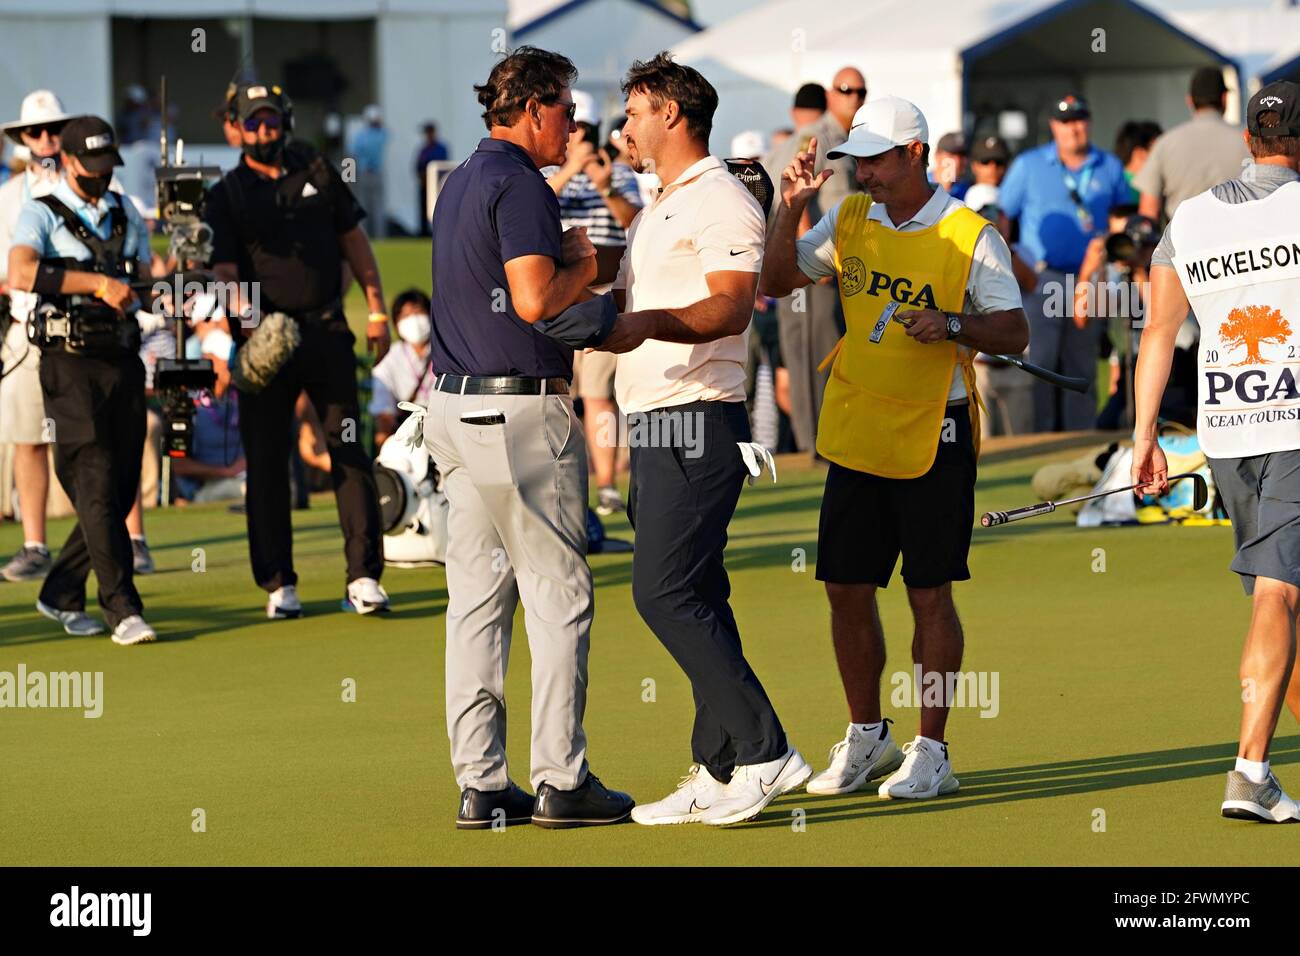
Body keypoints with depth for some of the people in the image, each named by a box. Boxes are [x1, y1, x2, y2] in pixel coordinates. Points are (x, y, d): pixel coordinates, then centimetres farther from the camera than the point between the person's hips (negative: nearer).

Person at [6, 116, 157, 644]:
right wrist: (99, 283, -25)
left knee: (121, 489, 5)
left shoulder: (126, 213, 18)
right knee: (96, 489, -12)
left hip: (124, 361, 6)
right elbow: (21, 273, -19)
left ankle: (60, 595, 21)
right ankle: (123, 610, -16)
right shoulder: (41, 215, -1)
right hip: (71, 364, -6)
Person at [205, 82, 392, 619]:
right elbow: (224, 270, -8)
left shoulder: (317, 175, 10)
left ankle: (363, 576, -4)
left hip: (327, 332, 2)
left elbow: (354, 241, 16)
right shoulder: (226, 196, 2)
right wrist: (246, 320, -25)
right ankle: (278, 584, 8)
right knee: (266, 463, 2)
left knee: (349, 453, -4)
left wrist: (377, 312, 10)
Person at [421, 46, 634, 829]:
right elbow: (534, 299, -23)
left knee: (478, 597, 7)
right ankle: (562, 780, -2)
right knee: (558, 594, -3)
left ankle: (480, 784, 7)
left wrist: (563, 260, 16)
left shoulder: (461, 184, 17)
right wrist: (581, 266, -4)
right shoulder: (520, 185, -13)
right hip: (519, 411, -9)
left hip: (455, 405, 9)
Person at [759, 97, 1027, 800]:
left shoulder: (970, 236, -7)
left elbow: (1014, 334, -6)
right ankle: (866, 737, 22)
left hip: (935, 438, -5)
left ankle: (930, 753, 6)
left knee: (930, 595, -1)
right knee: (846, 589, 7)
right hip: (855, 437, 5)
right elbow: (777, 282, 8)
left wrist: (952, 325, -23)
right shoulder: (850, 220, 7)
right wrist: (791, 209, -5)